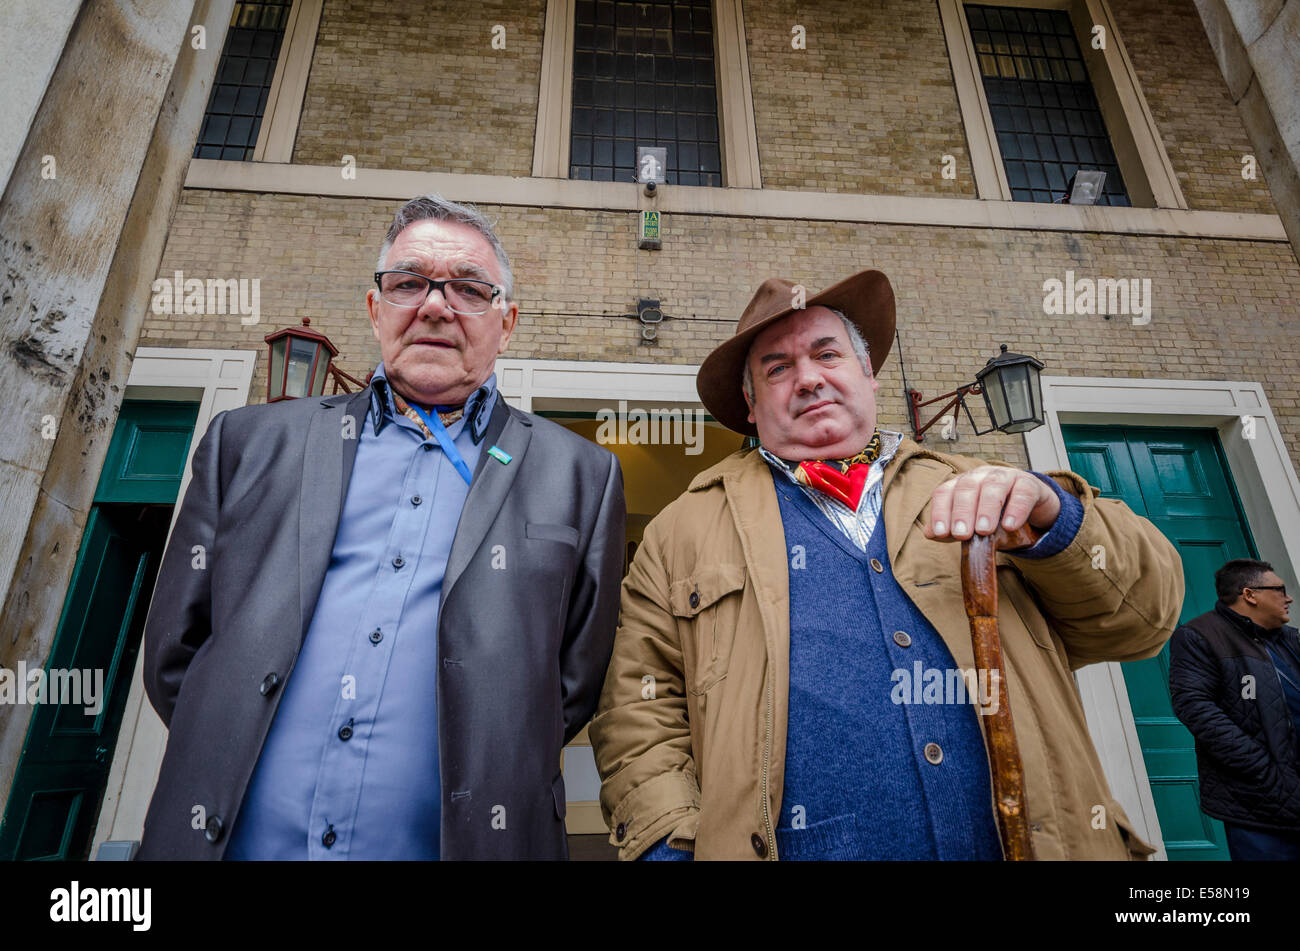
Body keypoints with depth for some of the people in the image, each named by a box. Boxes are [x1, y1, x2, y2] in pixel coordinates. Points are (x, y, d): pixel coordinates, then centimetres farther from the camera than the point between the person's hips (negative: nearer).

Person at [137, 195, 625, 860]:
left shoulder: (579, 476, -3)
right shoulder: (249, 443, 3)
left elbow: (575, 682, 0)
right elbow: (173, 651, 6)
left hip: (443, 843, -1)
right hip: (233, 838, 3)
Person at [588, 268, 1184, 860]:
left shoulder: (973, 494, 8)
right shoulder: (683, 532, 2)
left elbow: (1142, 615, 6)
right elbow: (641, 713, 0)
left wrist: (1046, 510, -13)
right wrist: (672, 844, -14)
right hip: (795, 848, -1)